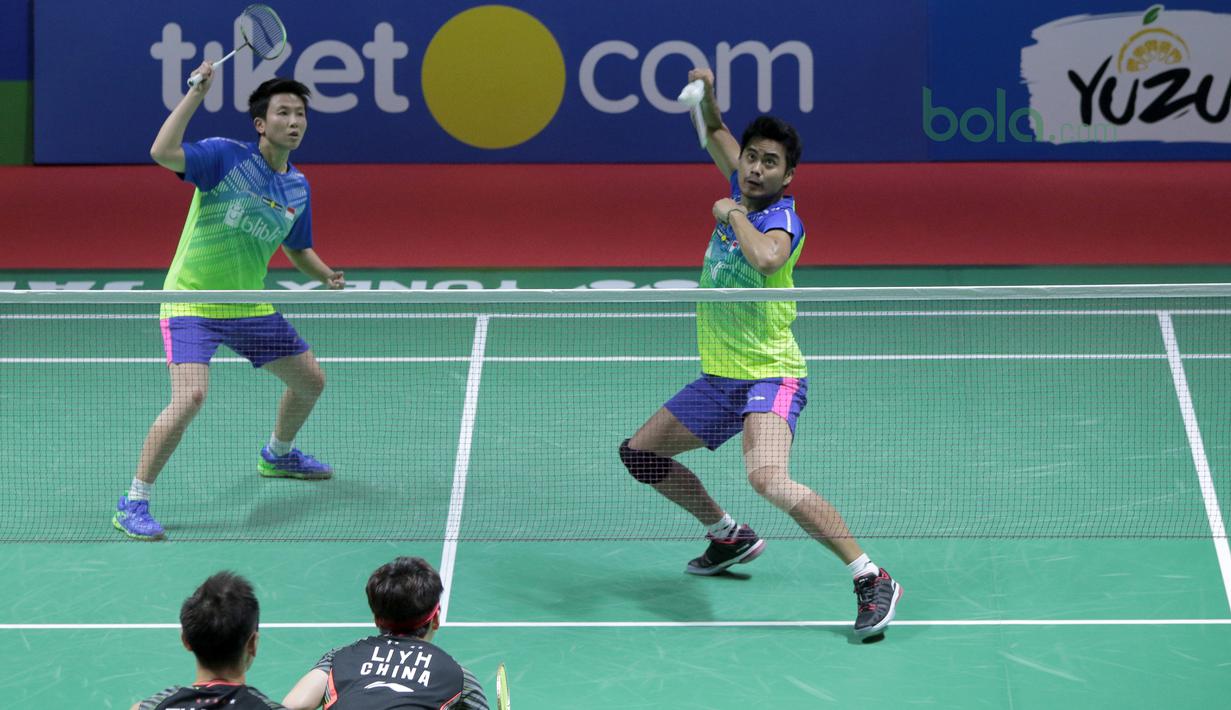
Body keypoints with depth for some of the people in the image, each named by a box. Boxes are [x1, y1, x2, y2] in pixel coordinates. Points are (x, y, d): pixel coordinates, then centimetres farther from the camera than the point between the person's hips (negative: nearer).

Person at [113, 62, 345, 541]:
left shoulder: (298, 188, 4)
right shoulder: (226, 156, -15)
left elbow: (298, 250, 19)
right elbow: (163, 153, -32)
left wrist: (328, 277, 0)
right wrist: (196, 93, -31)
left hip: (249, 307, 7)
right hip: (191, 301, -7)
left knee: (310, 381, 18)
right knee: (191, 397, -26)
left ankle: (278, 455, 49)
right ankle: (133, 504, -14)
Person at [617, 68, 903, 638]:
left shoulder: (781, 218, -18)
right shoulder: (741, 194, 5)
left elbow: (767, 259, -42)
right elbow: (715, 133, 22)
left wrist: (733, 216, -25)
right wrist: (707, 95, 1)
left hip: (770, 377, -9)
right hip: (719, 378, 9)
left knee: (768, 477, -34)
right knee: (639, 453, 19)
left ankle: (872, 580, -29)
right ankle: (730, 537, 36)